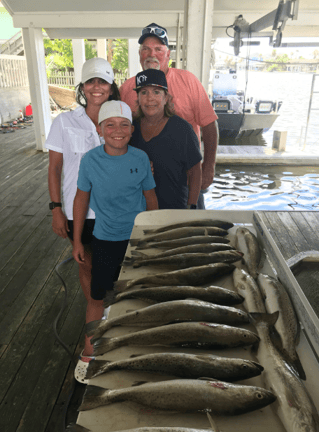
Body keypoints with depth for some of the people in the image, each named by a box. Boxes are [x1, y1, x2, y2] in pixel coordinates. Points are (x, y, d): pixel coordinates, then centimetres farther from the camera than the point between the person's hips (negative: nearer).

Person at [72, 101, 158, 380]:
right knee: (97, 295, 8)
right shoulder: (90, 160, -12)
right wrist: (77, 241, 2)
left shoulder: (141, 158, -10)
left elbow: (150, 197, 2)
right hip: (105, 239, -1)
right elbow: (82, 198, -1)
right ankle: (90, 352, 30)